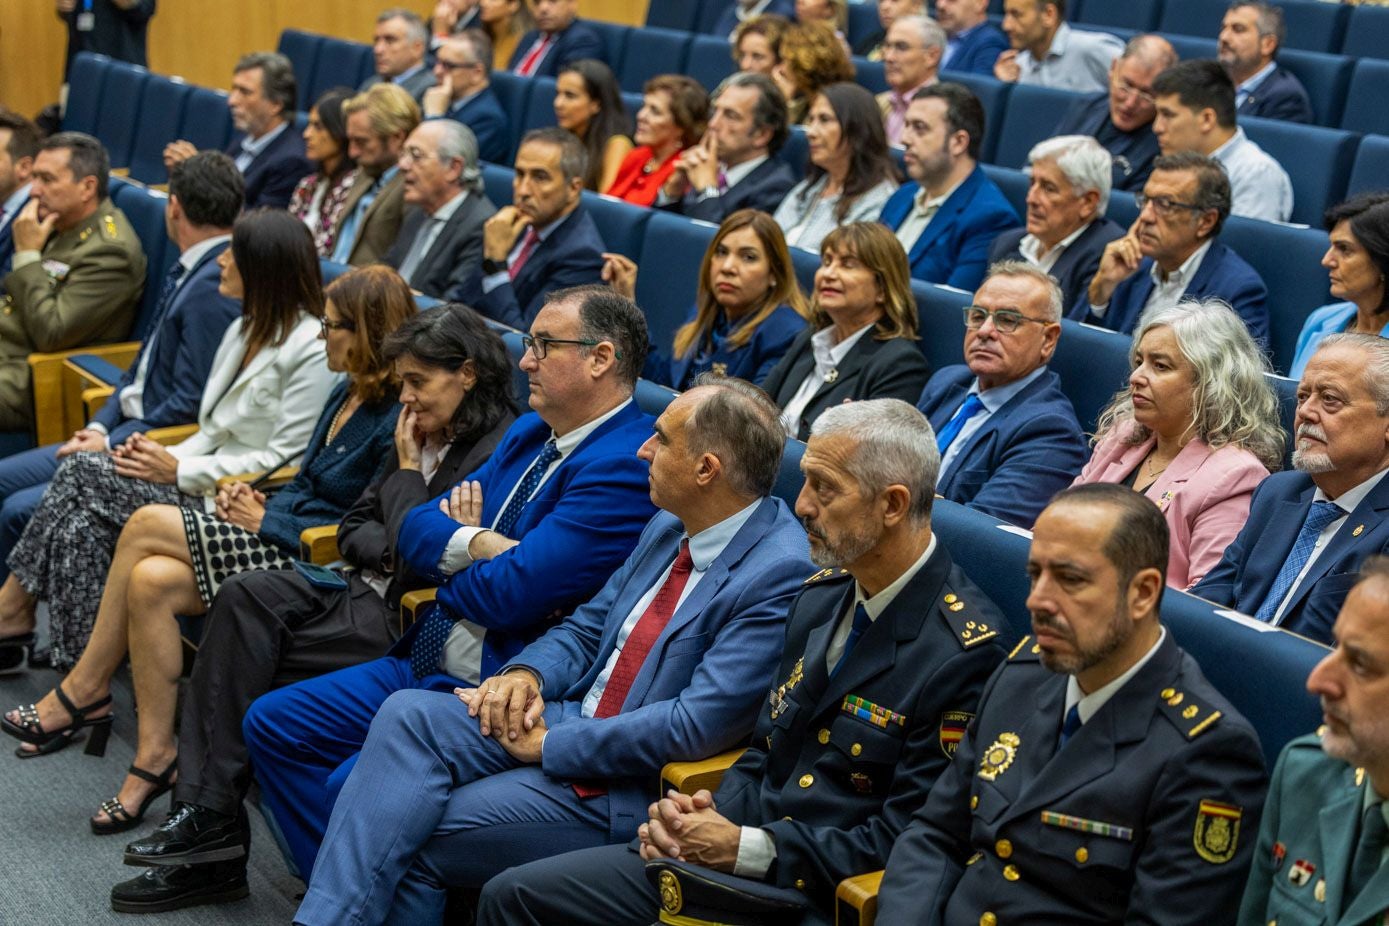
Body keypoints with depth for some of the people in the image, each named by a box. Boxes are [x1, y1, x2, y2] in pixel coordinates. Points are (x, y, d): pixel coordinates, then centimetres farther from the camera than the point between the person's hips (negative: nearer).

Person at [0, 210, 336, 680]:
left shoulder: (311, 350, -13)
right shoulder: (245, 329, 16)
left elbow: (284, 459, -17)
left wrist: (181, 472, -14)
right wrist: (165, 457, -2)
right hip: (204, 480, 9)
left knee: (82, 474, -17)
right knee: (83, 525, -15)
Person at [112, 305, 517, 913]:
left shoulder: (499, 451, -14)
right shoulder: (423, 434, 14)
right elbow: (353, 527, 18)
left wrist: (408, 470, -7)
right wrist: (393, 550, -4)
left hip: (412, 620, -8)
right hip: (367, 588, 8)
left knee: (244, 653, -16)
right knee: (244, 597, -16)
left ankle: (209, 812, -2)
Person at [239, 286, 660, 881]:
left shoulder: (624, 468, -18)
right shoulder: (530, 432, 13)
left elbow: (509, 593, -23)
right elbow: (416, 531, 11)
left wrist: (450, 564, -2)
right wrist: (476, 544, -10)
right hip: (426, 667, 10)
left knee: (352, 786, -26)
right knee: (270, 725, 8)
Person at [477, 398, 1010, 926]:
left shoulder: (965, 650, -16)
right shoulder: (822, 595, 10)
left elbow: (906, 840, -17)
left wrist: (747, 848, -17)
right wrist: (711, 815, -3)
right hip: (736, 849, 8)